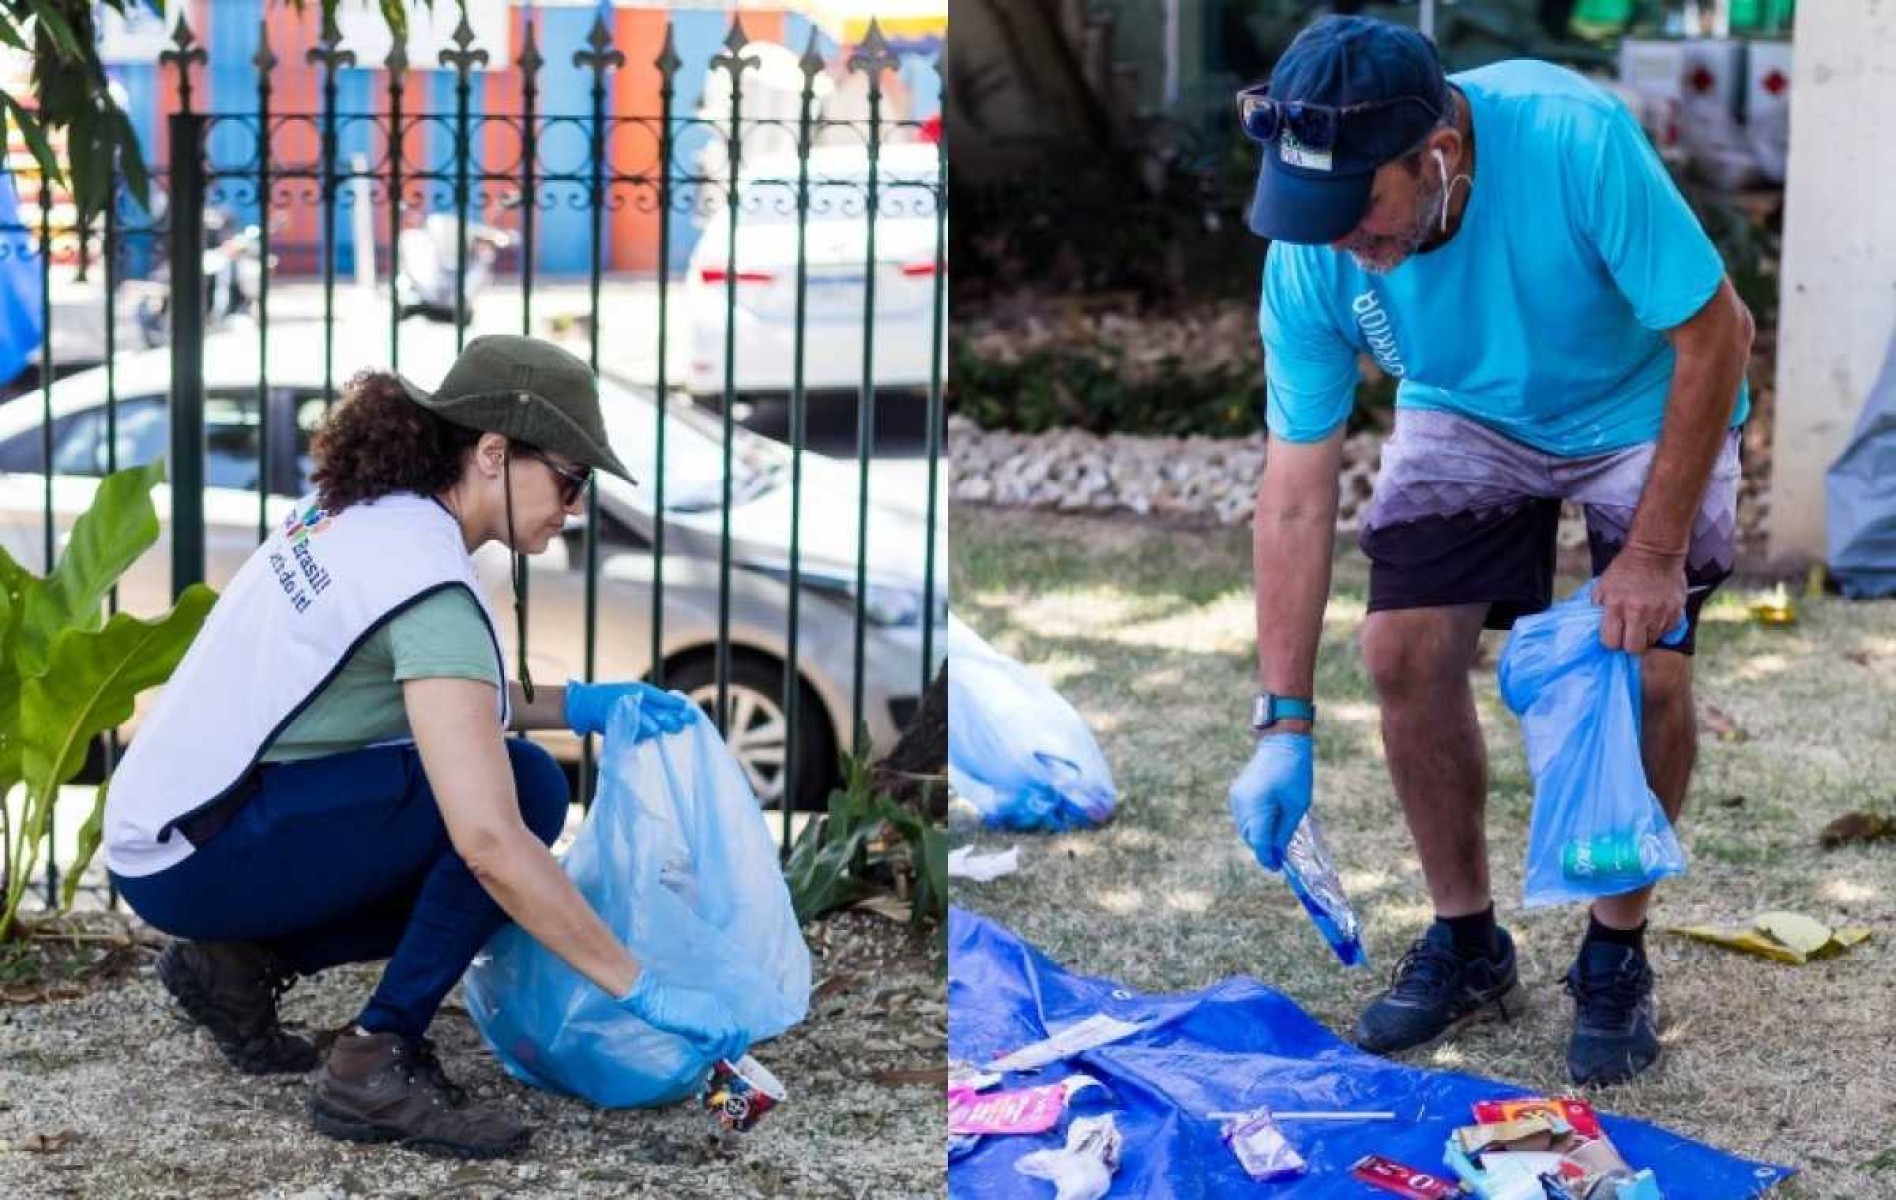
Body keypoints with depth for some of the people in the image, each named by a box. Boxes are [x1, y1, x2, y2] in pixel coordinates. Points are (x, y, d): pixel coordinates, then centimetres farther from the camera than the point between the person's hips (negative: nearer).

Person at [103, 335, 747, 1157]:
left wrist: (575, 705, 4)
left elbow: (429, 696, 20)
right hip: (193, 859, -9)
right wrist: (642, 990, -27)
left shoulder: (363, 513, 4)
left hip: (169, 843, 9)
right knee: (520, 790, -19)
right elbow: (488, 838, -31)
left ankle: (243, 962, 12)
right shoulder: (427, 581, -23)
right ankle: (377, 1063, -13)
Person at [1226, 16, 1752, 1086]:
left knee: (1648, 671, -17)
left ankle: (1616, 958, 5)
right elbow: (1297, 492, -19)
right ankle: (1467, 945, 9)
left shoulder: (1574, 140, -39)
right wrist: (1285, 725, -20)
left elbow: (1718, 335, -27)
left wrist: (1654, 553, -24)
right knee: (1404, 653, -12)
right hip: (1466, 415, 3)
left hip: (1645, 407, -3)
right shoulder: (1311, 254, -26)